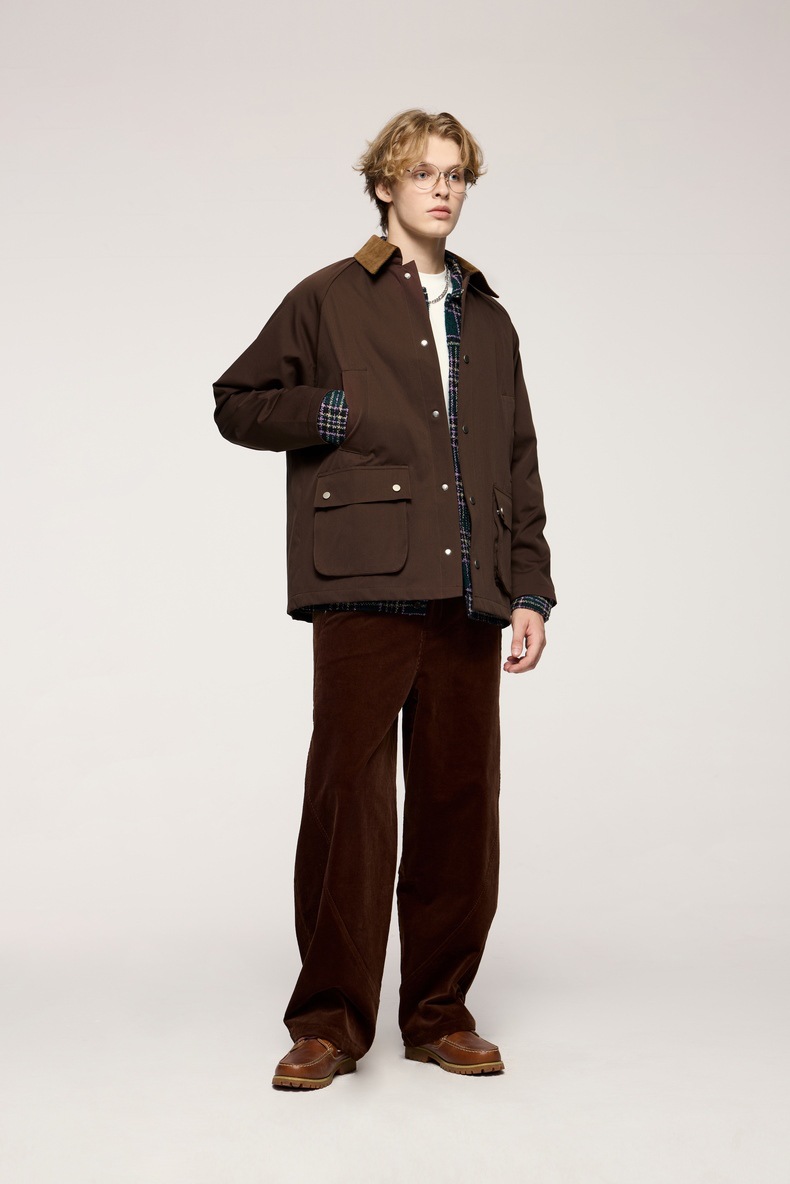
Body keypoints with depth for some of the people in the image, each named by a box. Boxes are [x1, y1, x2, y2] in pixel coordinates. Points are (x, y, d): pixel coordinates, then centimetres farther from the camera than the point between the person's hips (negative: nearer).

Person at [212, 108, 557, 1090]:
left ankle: (440, 1014, 18)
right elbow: (235, 404, 10)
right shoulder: (328, 301, 9)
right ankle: (329, 1021, 8)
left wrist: (531, 590, 9)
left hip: (469, 600, 4)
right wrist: (333, 412, -6)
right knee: (349, 797, -4)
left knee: (460, 801, 5)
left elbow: (518, 467, 18)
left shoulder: (489, 320, 20)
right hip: (366, 590, -4)